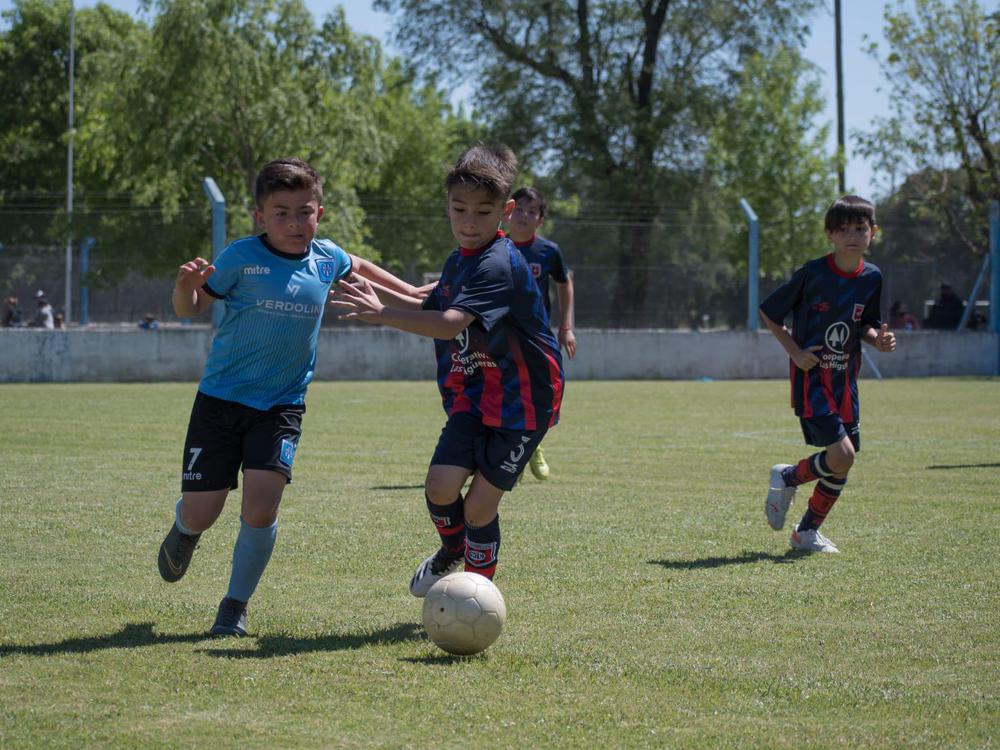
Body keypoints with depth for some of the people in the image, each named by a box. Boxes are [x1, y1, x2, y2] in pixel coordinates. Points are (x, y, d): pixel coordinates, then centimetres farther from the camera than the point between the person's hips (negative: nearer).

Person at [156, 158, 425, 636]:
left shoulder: (326, 258, 1)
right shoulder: (242, 257, -10)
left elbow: (359, 268, 25)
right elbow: (190, 309, -4)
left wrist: (414, 296, 28)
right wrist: (186, 287, -27)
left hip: (282, 404, 2)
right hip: (221, 398, -2)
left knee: (261, 506, -17)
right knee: (201, 513, -2)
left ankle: (235, 606, 5)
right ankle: (184, 530, 39)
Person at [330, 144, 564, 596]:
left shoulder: (500, 265, -22)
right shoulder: (458, 261, 8)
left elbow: (449, 325, -35)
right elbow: (433, 311, 26)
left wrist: (382, 314, -39)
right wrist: (377, 293, 13)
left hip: (521, 401, -7)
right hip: (473, 397, 7)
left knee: (479, 506, -5)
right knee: (440, 486, -10)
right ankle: (452, 551, 23)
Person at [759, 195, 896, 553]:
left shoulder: (872, 277, 2)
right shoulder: (812, 274, -13)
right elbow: (768, 312, -3)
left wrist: (878, 339, -6)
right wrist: (794, 350, -12)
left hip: (845, 380, 6)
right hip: (811, 376, -6)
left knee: (841, 468, 6)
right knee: (841, 454, -19)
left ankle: (807, 531, 24)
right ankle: (788, 477, 8)